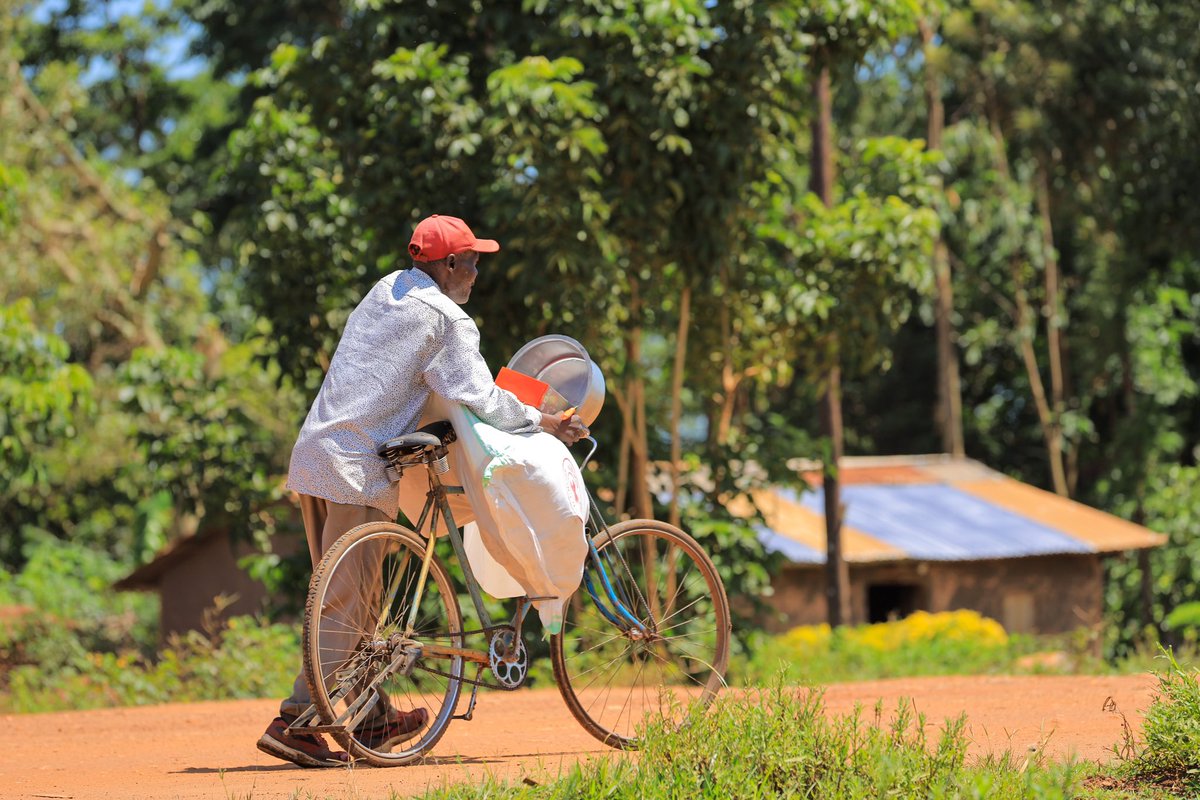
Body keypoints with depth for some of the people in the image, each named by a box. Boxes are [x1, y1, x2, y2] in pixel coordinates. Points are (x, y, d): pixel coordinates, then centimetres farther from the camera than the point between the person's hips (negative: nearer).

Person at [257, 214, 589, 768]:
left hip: (313, 455, 9)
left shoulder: (385, 291, 19)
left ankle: (374, 719, 23)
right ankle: (295, 722, -12)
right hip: (358, 470, -9)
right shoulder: (447, 321, -7)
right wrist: (543, 422, 0)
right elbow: (479, 399, -13)